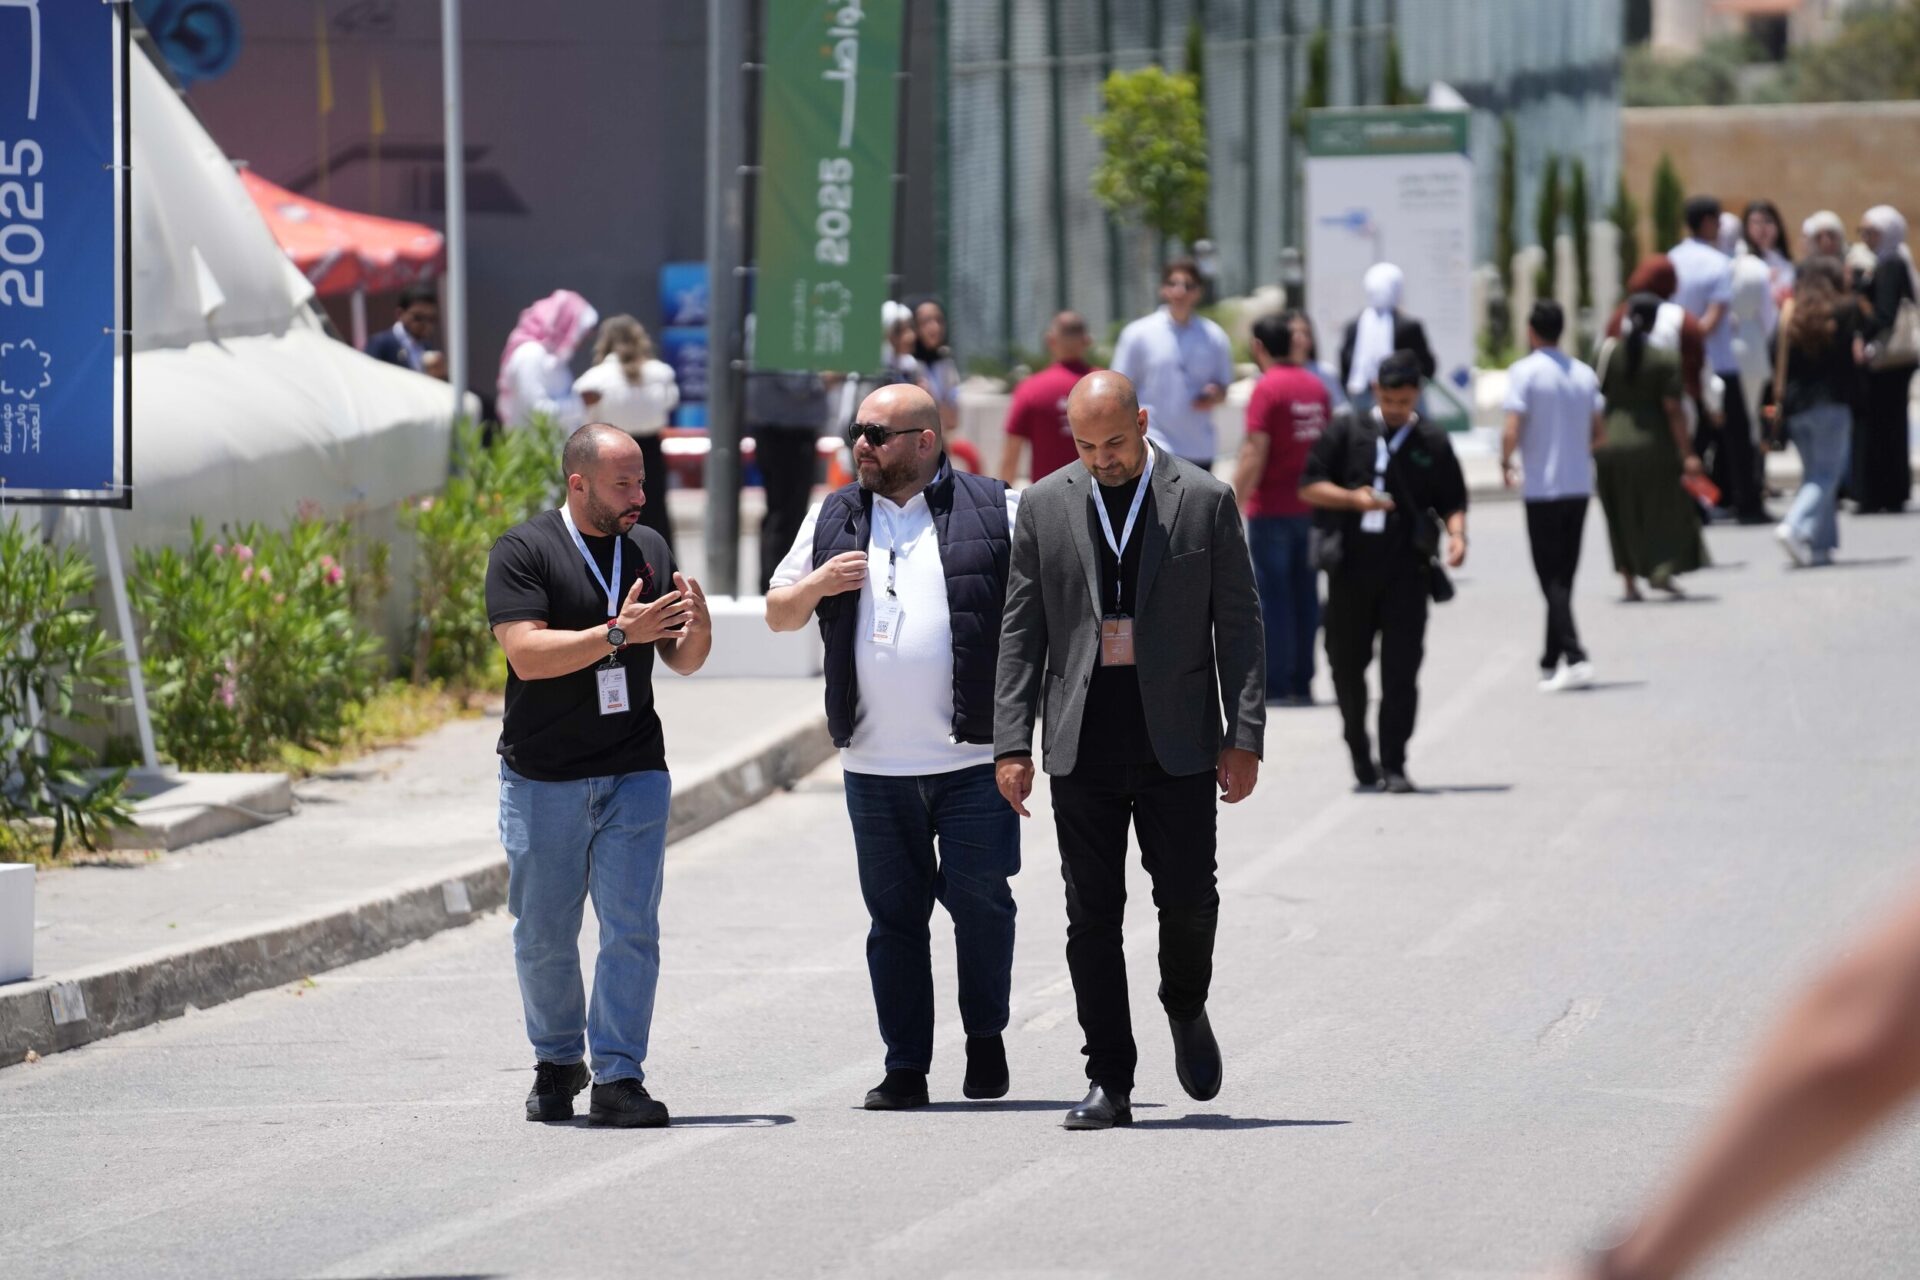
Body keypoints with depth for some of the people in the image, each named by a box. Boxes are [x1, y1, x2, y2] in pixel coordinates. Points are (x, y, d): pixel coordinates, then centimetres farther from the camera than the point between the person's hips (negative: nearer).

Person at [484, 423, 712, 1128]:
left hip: (634, 776, 3)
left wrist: (697, 626, -9)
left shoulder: (649, 548, 9)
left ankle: (618, 1078, -5)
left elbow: (682, 661, 14)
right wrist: (618, 634, -24)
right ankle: (557, 1064, 25)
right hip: (542, 779, -3)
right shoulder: (523, 551, -6)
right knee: (544, 936, 7)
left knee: (631, 929, -7)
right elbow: (525, 652, -18)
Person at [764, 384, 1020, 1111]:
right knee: (894, 913, 5)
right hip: (875, 763, 3)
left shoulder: (992, 512, 1)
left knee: (978, 897, -4)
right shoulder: (834, 519, 13)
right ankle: (906, 1069, 10)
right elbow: (778, 615, 17)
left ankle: (986, 1038, 17)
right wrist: (816, 584, -5)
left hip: (973, 753, -3)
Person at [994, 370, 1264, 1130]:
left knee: (1188, 896, -2)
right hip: (1083, 739, 1)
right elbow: (1021, 631, 6)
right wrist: (1012, 742, -1)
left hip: (1177, 738, -1)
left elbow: (1238, 624, 1)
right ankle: (1109, 1083, 5)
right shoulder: (1045, 506, 5)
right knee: (1092, 914, 0)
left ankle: (1186, 1005, 30)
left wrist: (1244, 735, -5)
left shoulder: (1204, 501, 1)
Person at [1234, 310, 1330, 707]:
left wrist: (1235, 505, -12)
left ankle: (1275, 684, -2)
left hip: (1272, 508, -6)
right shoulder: (1316, 387, 8)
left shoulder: (1267, 388, -12)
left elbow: (1254, 454, -16)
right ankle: (1302, 683, 10)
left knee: (1272, 596, -2)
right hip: (1311, 507, 6)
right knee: (1305, 594, 9)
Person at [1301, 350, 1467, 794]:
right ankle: (1360, 755, 28)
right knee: (1347, 665, 9)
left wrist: (1456, 534, -11)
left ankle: (1393, 765, -6)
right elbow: (1308, 486, 4)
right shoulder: (1347, 430, 6)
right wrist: (1353, 499, -13)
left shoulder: (1432, 443, 8)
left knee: (1401, 670, -8)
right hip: (1351, 566, 1)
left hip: (1406, 570, -1)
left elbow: (1453, 501, 10)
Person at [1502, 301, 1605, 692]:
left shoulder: (1525, 373, -10)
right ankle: (1552, 660, 21)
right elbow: (1599, 432, 9)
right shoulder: (1584, 374, 7)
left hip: (1541, 487, -5)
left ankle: (1575, 658, -17)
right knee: (1564, 576, 14)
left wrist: (1505, 463, 2)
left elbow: (1512, 432, -16)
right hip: (1578, 485, 5)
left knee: (1552, 579, -4)